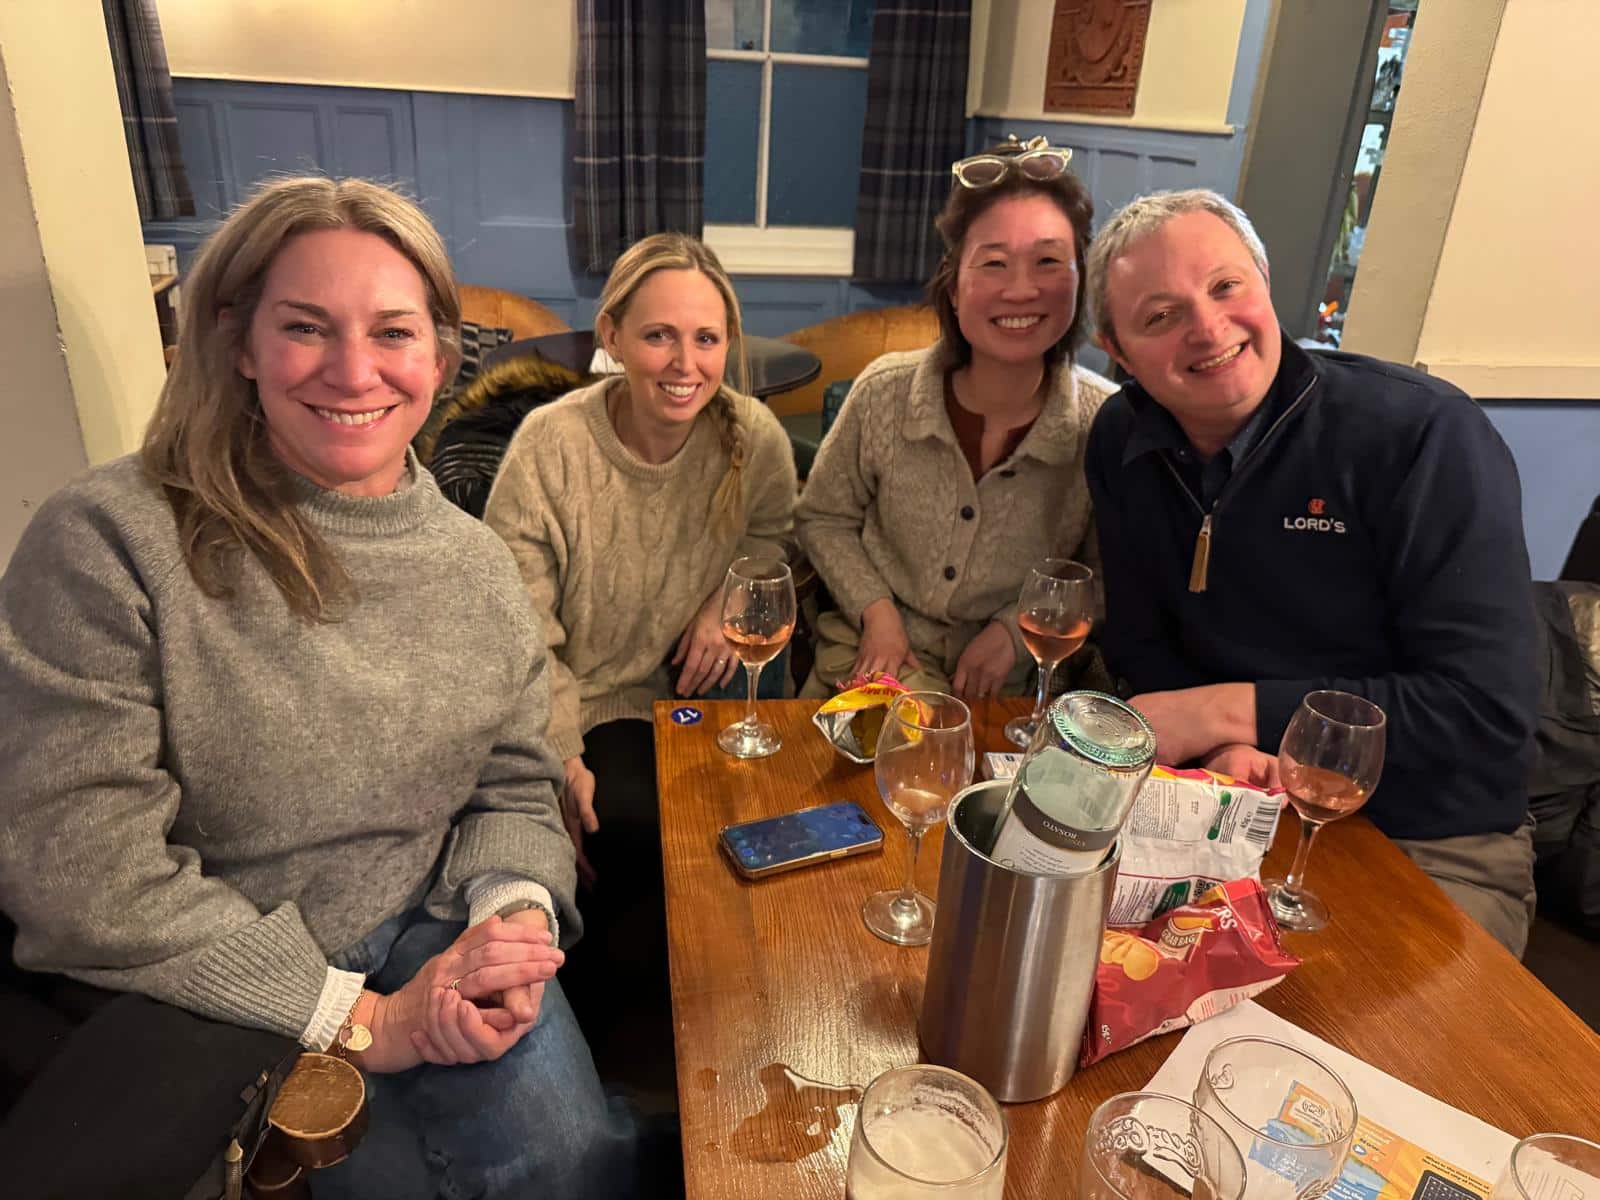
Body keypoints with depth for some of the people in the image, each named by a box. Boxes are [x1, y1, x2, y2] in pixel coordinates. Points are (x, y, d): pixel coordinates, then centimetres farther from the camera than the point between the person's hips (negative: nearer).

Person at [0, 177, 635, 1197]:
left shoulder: (476, 566, 1)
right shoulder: (110, 542, -16)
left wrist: (514, 915, -15)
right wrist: (360, 1016, -17)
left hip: (429, 938, 3)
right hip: (200, 997, -2)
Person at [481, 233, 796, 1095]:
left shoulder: (754, 439, -8)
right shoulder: (552, 444, -15)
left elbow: (776, 538, 13)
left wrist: (731, 598, -9)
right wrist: (562, 757, -18)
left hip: (684, 696, 3)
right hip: (575, 707, -3)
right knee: (640, 830, -25)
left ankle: (606, 982, 14)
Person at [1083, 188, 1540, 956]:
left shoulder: (1424, 435, -18)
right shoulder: (1122, 443, -2)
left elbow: (1486, 710, -21)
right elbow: (1142, 646, 3)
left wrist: (1228, 710, -21)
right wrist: (1221, 748, -18)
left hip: (1430, 855, -3)